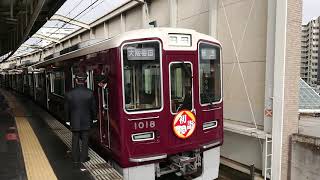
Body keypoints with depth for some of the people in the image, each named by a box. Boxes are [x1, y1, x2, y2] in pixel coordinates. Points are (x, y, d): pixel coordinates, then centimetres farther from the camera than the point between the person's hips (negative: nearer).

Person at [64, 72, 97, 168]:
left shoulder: (69, 94, -11)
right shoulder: (90, 93, -14)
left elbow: (66, 109, 0)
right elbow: (93, 108, -4)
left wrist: (69, 119, 15)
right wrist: (93, 117, 12)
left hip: (74, 122, 1)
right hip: (86, 121, -1)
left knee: (75, 140, 13)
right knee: (85, 140, 12)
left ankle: (75, 159, 22)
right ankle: (83, 158, 21)